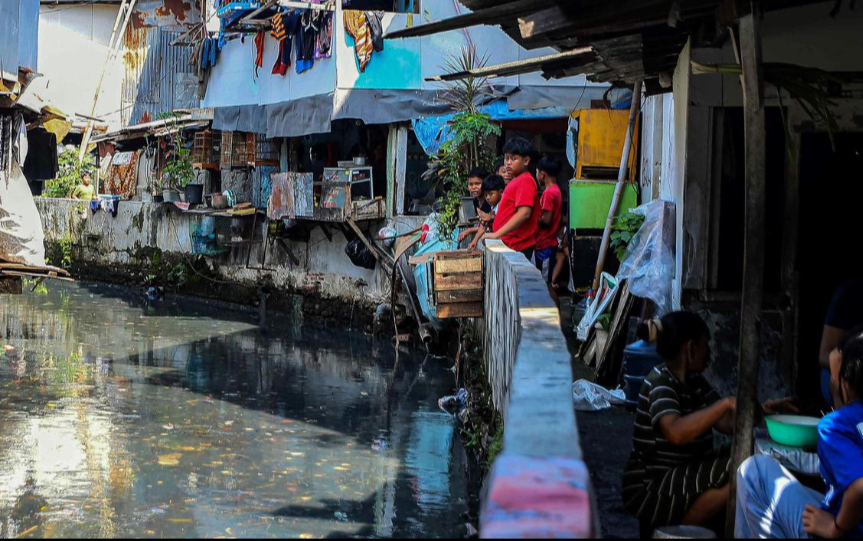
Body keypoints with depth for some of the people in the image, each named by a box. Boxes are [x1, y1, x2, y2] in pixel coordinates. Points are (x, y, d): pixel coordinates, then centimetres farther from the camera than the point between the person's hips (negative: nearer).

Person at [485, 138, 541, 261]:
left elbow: (524, 213, -23)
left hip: (517, 247, -10)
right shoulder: (516, 181, 17)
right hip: (509, 244, 10)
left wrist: (497, 234, -26)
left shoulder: (525, 181, -13)